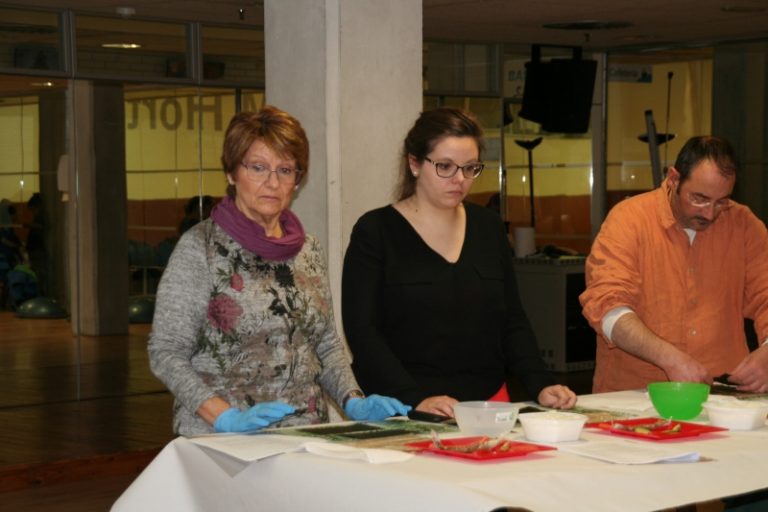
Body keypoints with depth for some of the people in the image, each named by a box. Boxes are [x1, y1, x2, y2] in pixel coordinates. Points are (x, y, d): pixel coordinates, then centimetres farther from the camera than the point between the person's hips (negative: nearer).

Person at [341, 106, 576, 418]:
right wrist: (415, 399, -19)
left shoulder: (488, 227, 14)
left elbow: (512, 322, 16)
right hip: (406, 413, -4)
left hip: (490, 402, 4)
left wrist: (540, 386, 0)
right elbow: (362, 331, -7)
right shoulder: (376, 231, 0)